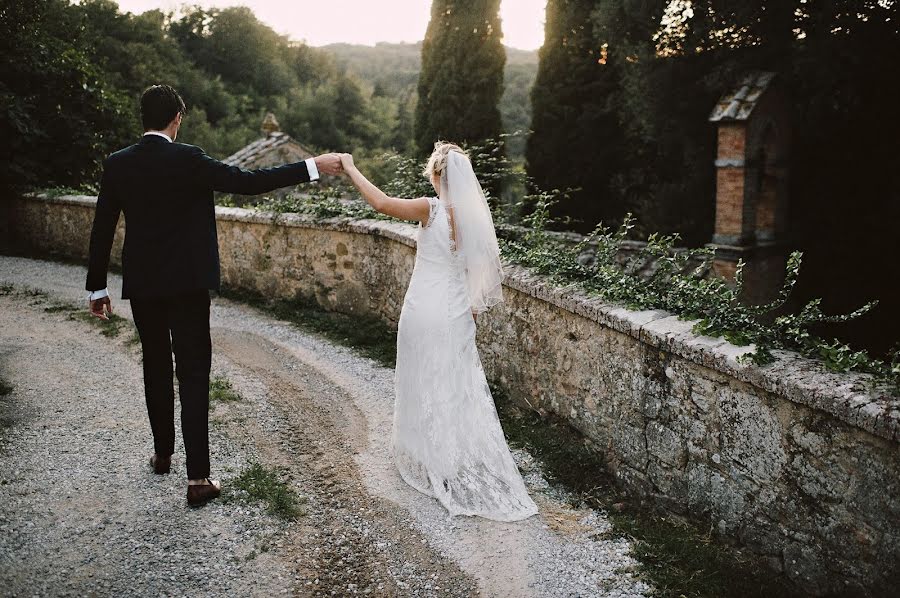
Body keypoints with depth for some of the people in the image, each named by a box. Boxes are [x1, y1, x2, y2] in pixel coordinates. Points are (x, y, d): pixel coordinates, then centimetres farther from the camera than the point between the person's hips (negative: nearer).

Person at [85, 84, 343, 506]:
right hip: (186, 283, -4)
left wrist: (97, 287, 15)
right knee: (193, 374, -1)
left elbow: (101, 230, 6)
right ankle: (197, 478, -1)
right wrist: (312, 167, -14)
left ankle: (163, 454, 33)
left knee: (156, 367, 19)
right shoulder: (187, 159, -12)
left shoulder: (116, 164, 2)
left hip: (141, 284, 5)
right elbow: (247, 182, -17)